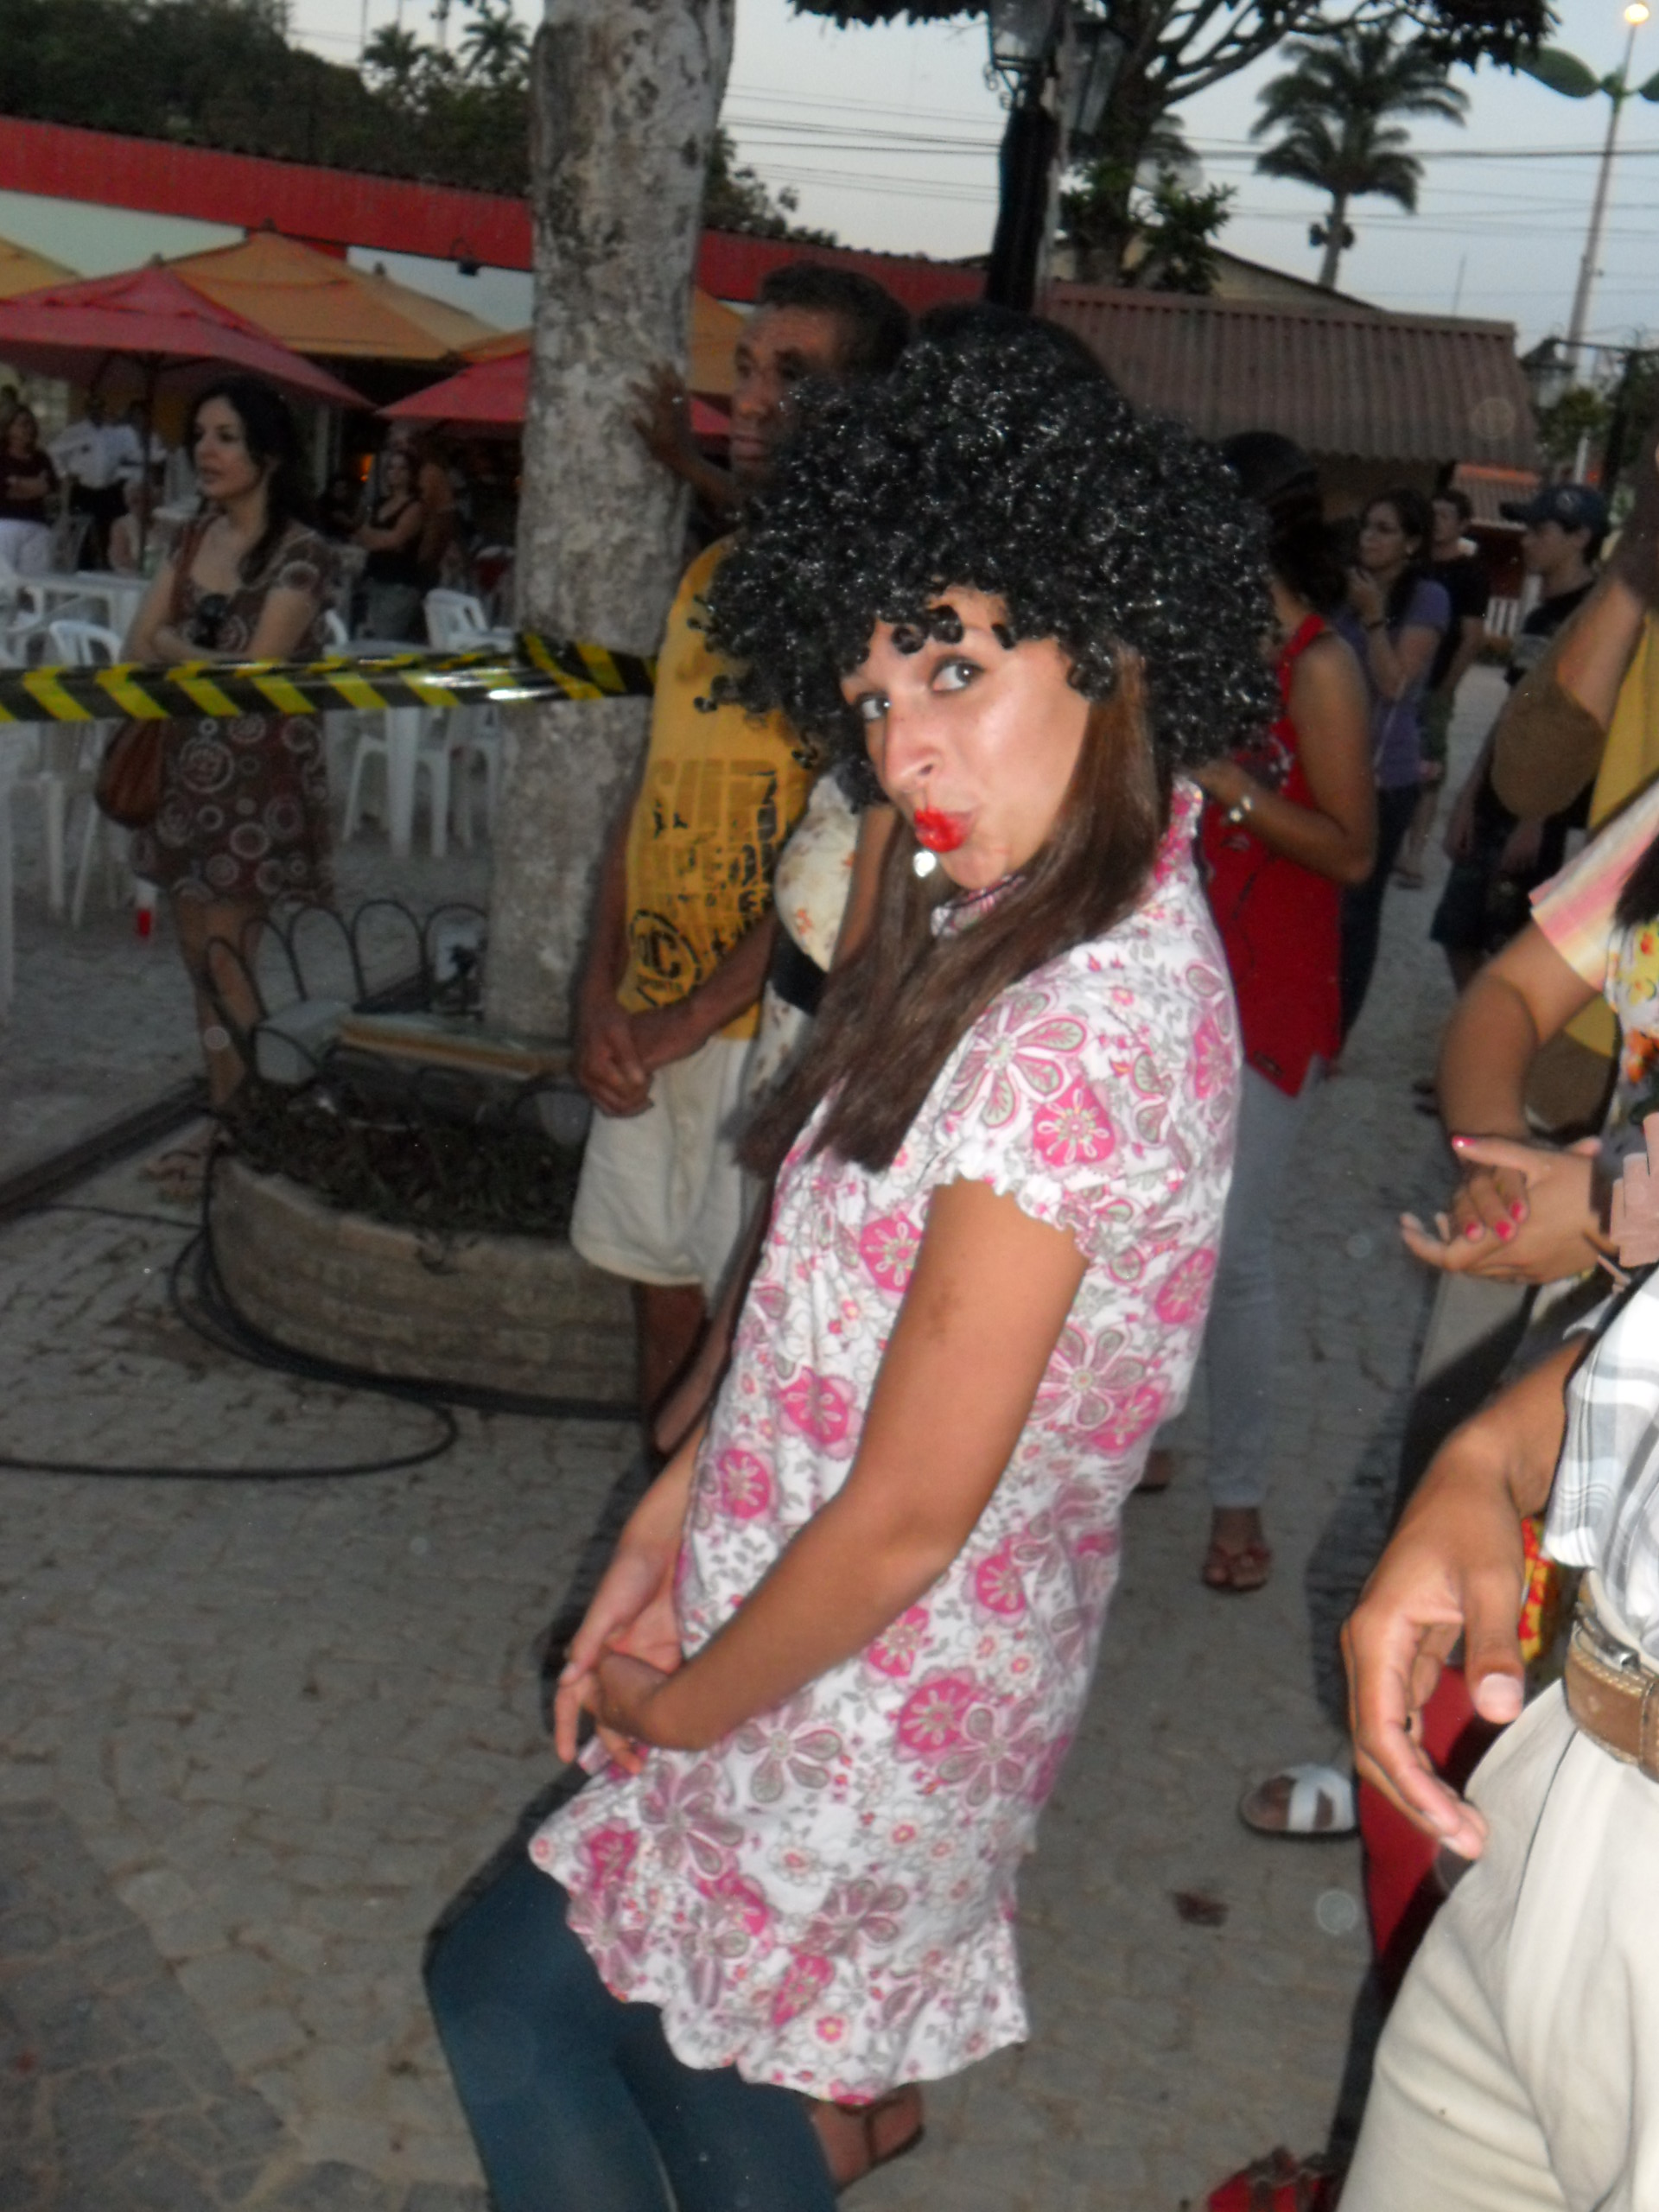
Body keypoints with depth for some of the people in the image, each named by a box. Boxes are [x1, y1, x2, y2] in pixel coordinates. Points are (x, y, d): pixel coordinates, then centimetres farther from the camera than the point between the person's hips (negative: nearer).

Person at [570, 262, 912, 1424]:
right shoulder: (713, 574, 13)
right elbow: (652, 794, 15)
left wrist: (690, 1019, -14)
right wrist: (603, 997, 3)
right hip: (648, 1032, 7)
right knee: (667, 1301, 17)